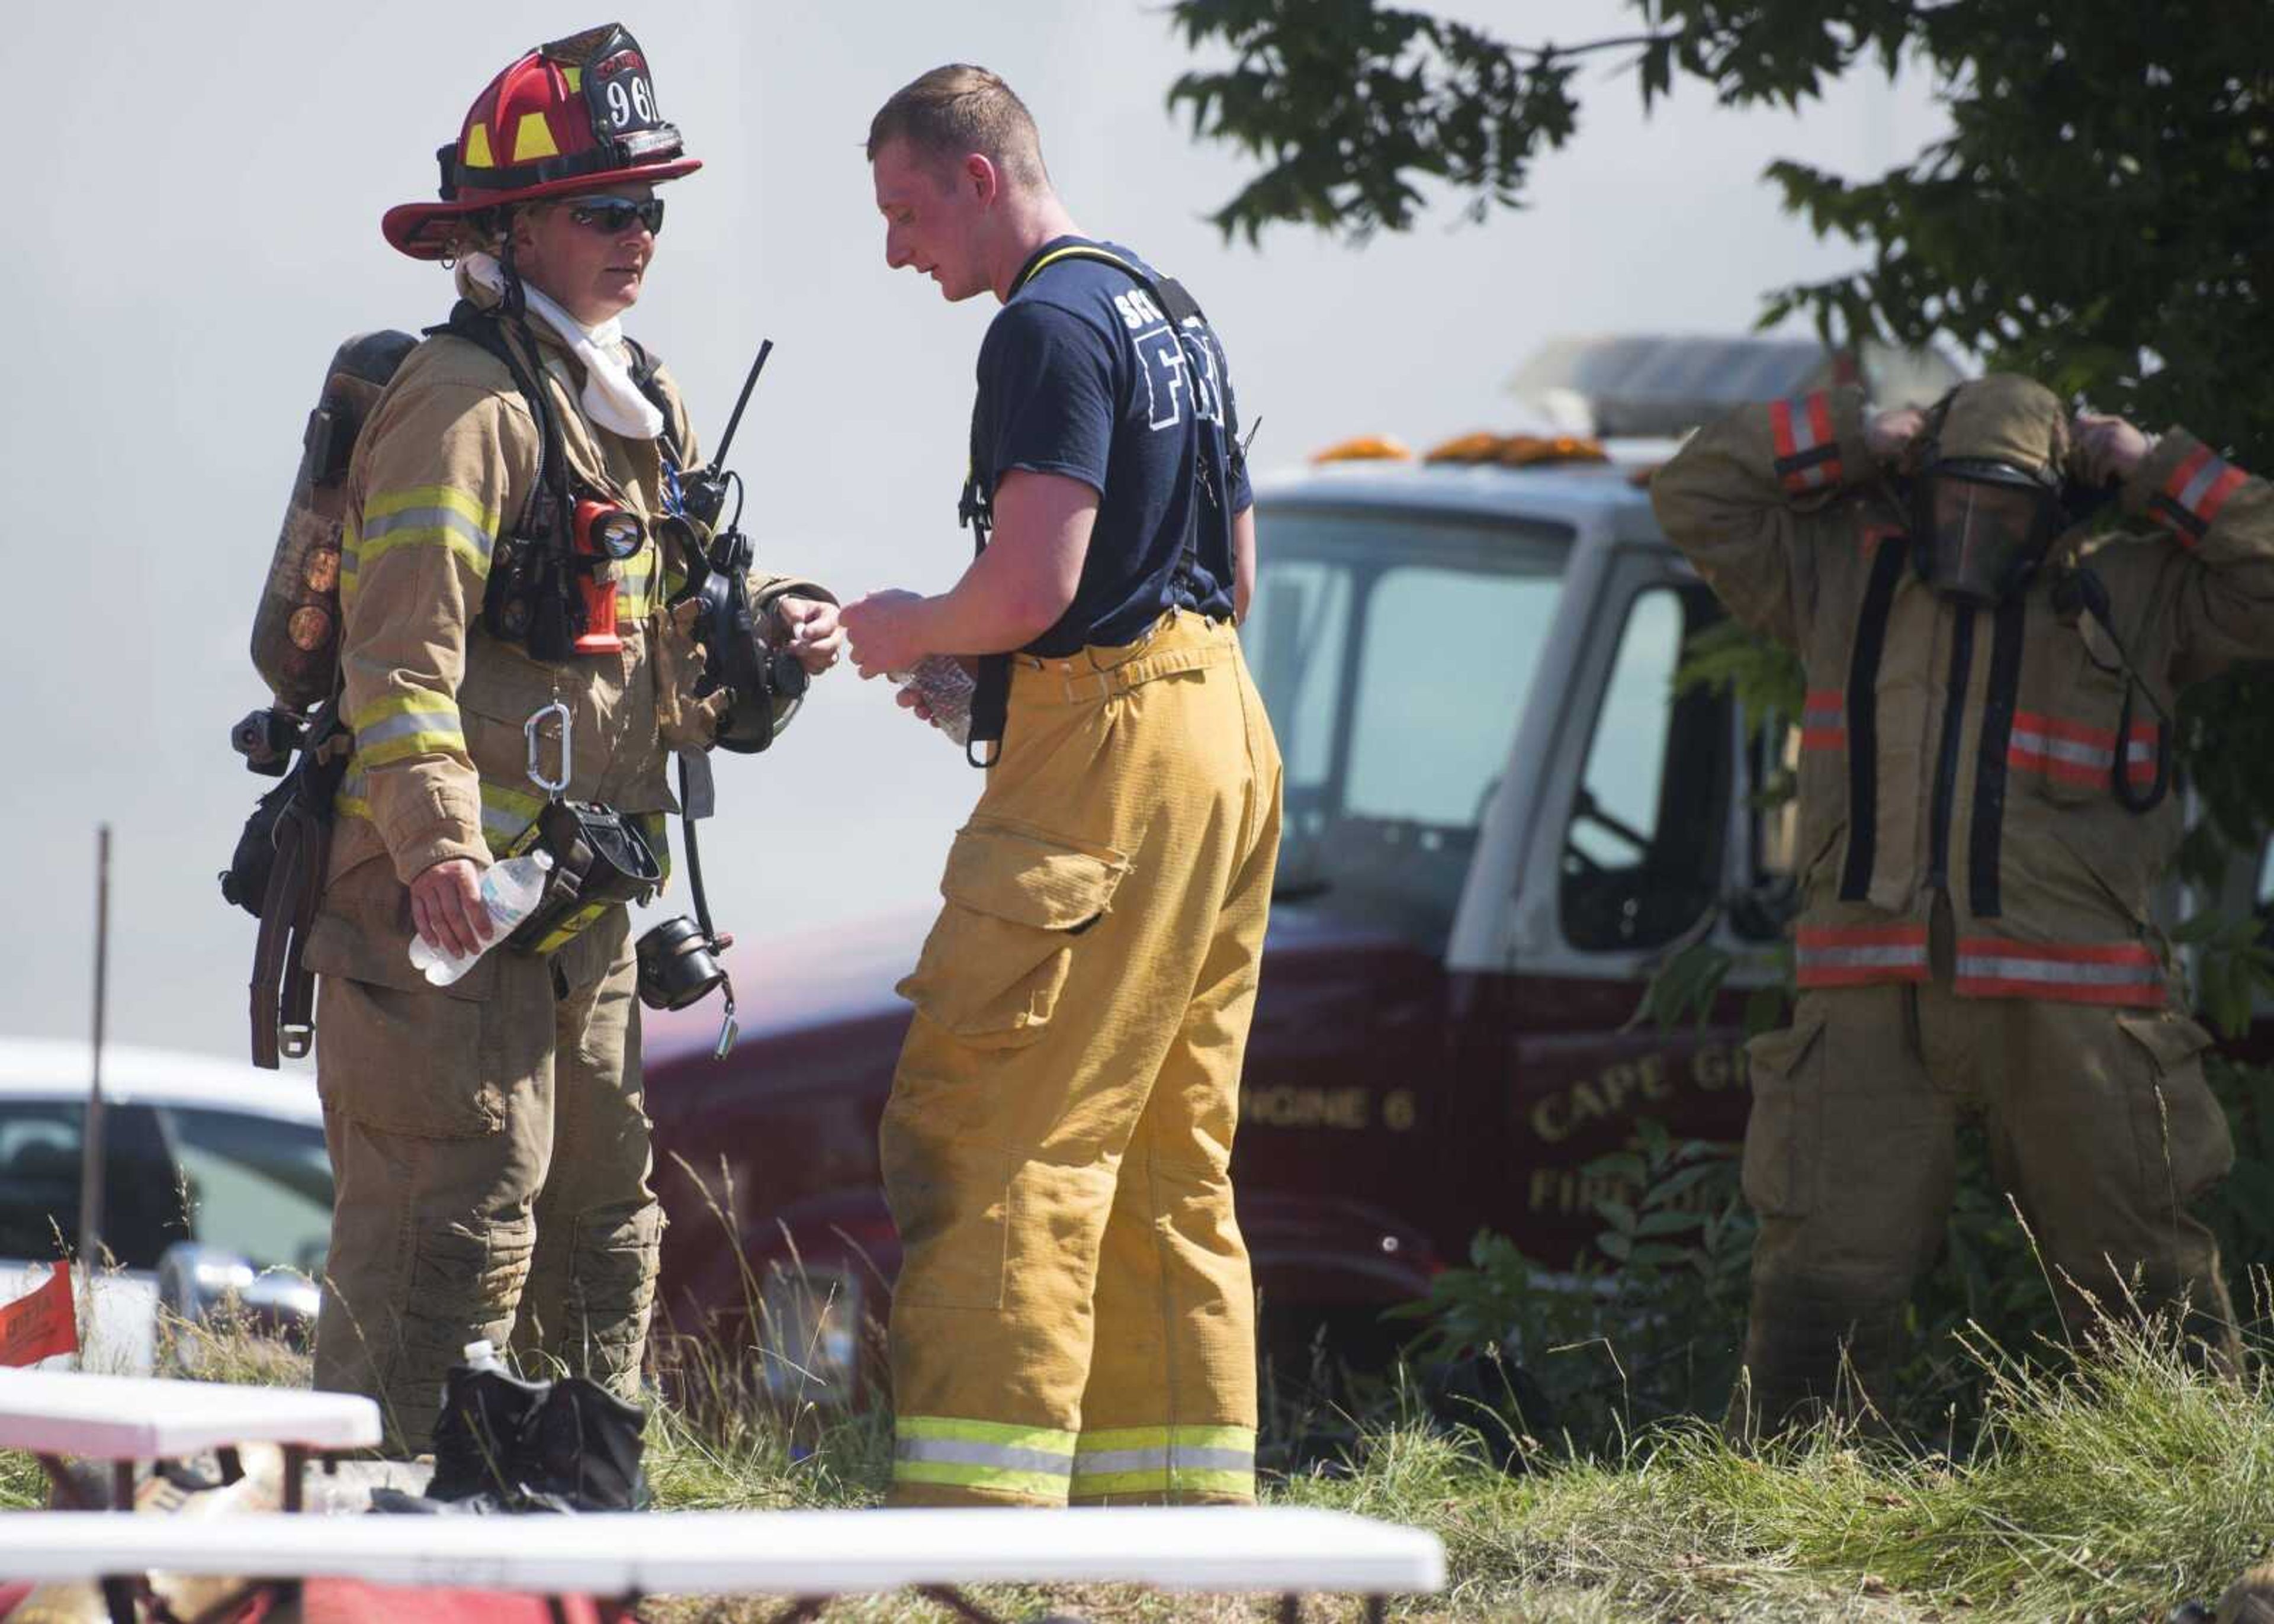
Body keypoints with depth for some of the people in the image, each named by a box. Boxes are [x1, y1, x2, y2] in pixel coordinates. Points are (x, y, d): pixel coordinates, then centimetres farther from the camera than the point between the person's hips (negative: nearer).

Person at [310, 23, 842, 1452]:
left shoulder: (639, 405, 18)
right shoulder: (464, 402, -13)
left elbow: (669, 613, 27)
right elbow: (403, 644, -21)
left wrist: (769, 628, 4)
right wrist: (436, 840, -32)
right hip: (450, 891, -10)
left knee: (605, 1214, 14)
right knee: (457, 1215, -13)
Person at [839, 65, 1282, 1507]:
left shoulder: (1051, 325, -12)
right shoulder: (1173, 316, 19)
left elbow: (1029, 588, -20)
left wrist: (914, 630, 0)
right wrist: (981, 672, 21)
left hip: (1108, 758, -10)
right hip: (1224, 732, 10)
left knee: (992, 1142, -11)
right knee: (1169, 1159, 11)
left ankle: (973, 1518, -17)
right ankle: (1190, 1510, 12)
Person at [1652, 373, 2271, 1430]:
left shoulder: (2136, 595, 13)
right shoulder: (1845, 577, 16)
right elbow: (1696, 493, 16)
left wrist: (2155, 475, 6)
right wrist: (1850, 442, 12)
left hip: (2067, 1006, -1)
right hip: (1873, 1000, 1)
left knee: (2138, 1281, 2)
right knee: (1822, 1274, 0)